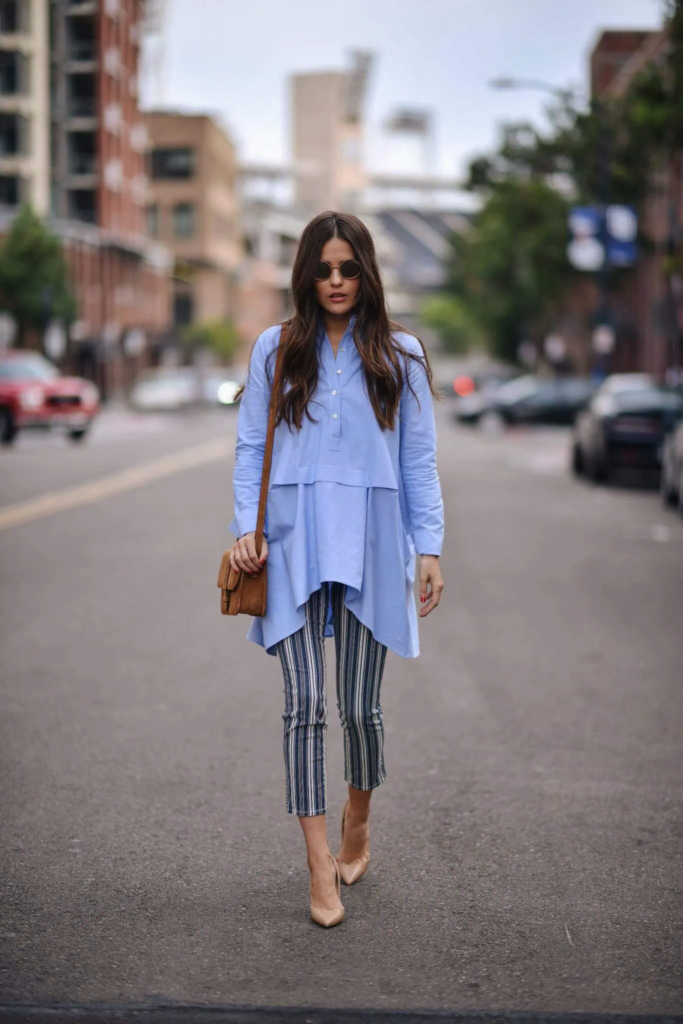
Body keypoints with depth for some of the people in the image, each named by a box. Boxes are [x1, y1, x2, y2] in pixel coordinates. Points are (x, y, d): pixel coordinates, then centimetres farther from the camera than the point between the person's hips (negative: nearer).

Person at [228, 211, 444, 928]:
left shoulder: (400, 356, 7)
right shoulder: (275, 351, 8)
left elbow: (419, 458, 7)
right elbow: (251, 446, 8)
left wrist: (429, 546, 1)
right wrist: (247, 526, -4)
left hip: (368, 545, 0)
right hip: (295, 545, 0)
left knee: (359, 706, 3)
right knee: (305, 705, -6)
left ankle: (358, 823, 31)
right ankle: (321, 868, -1)